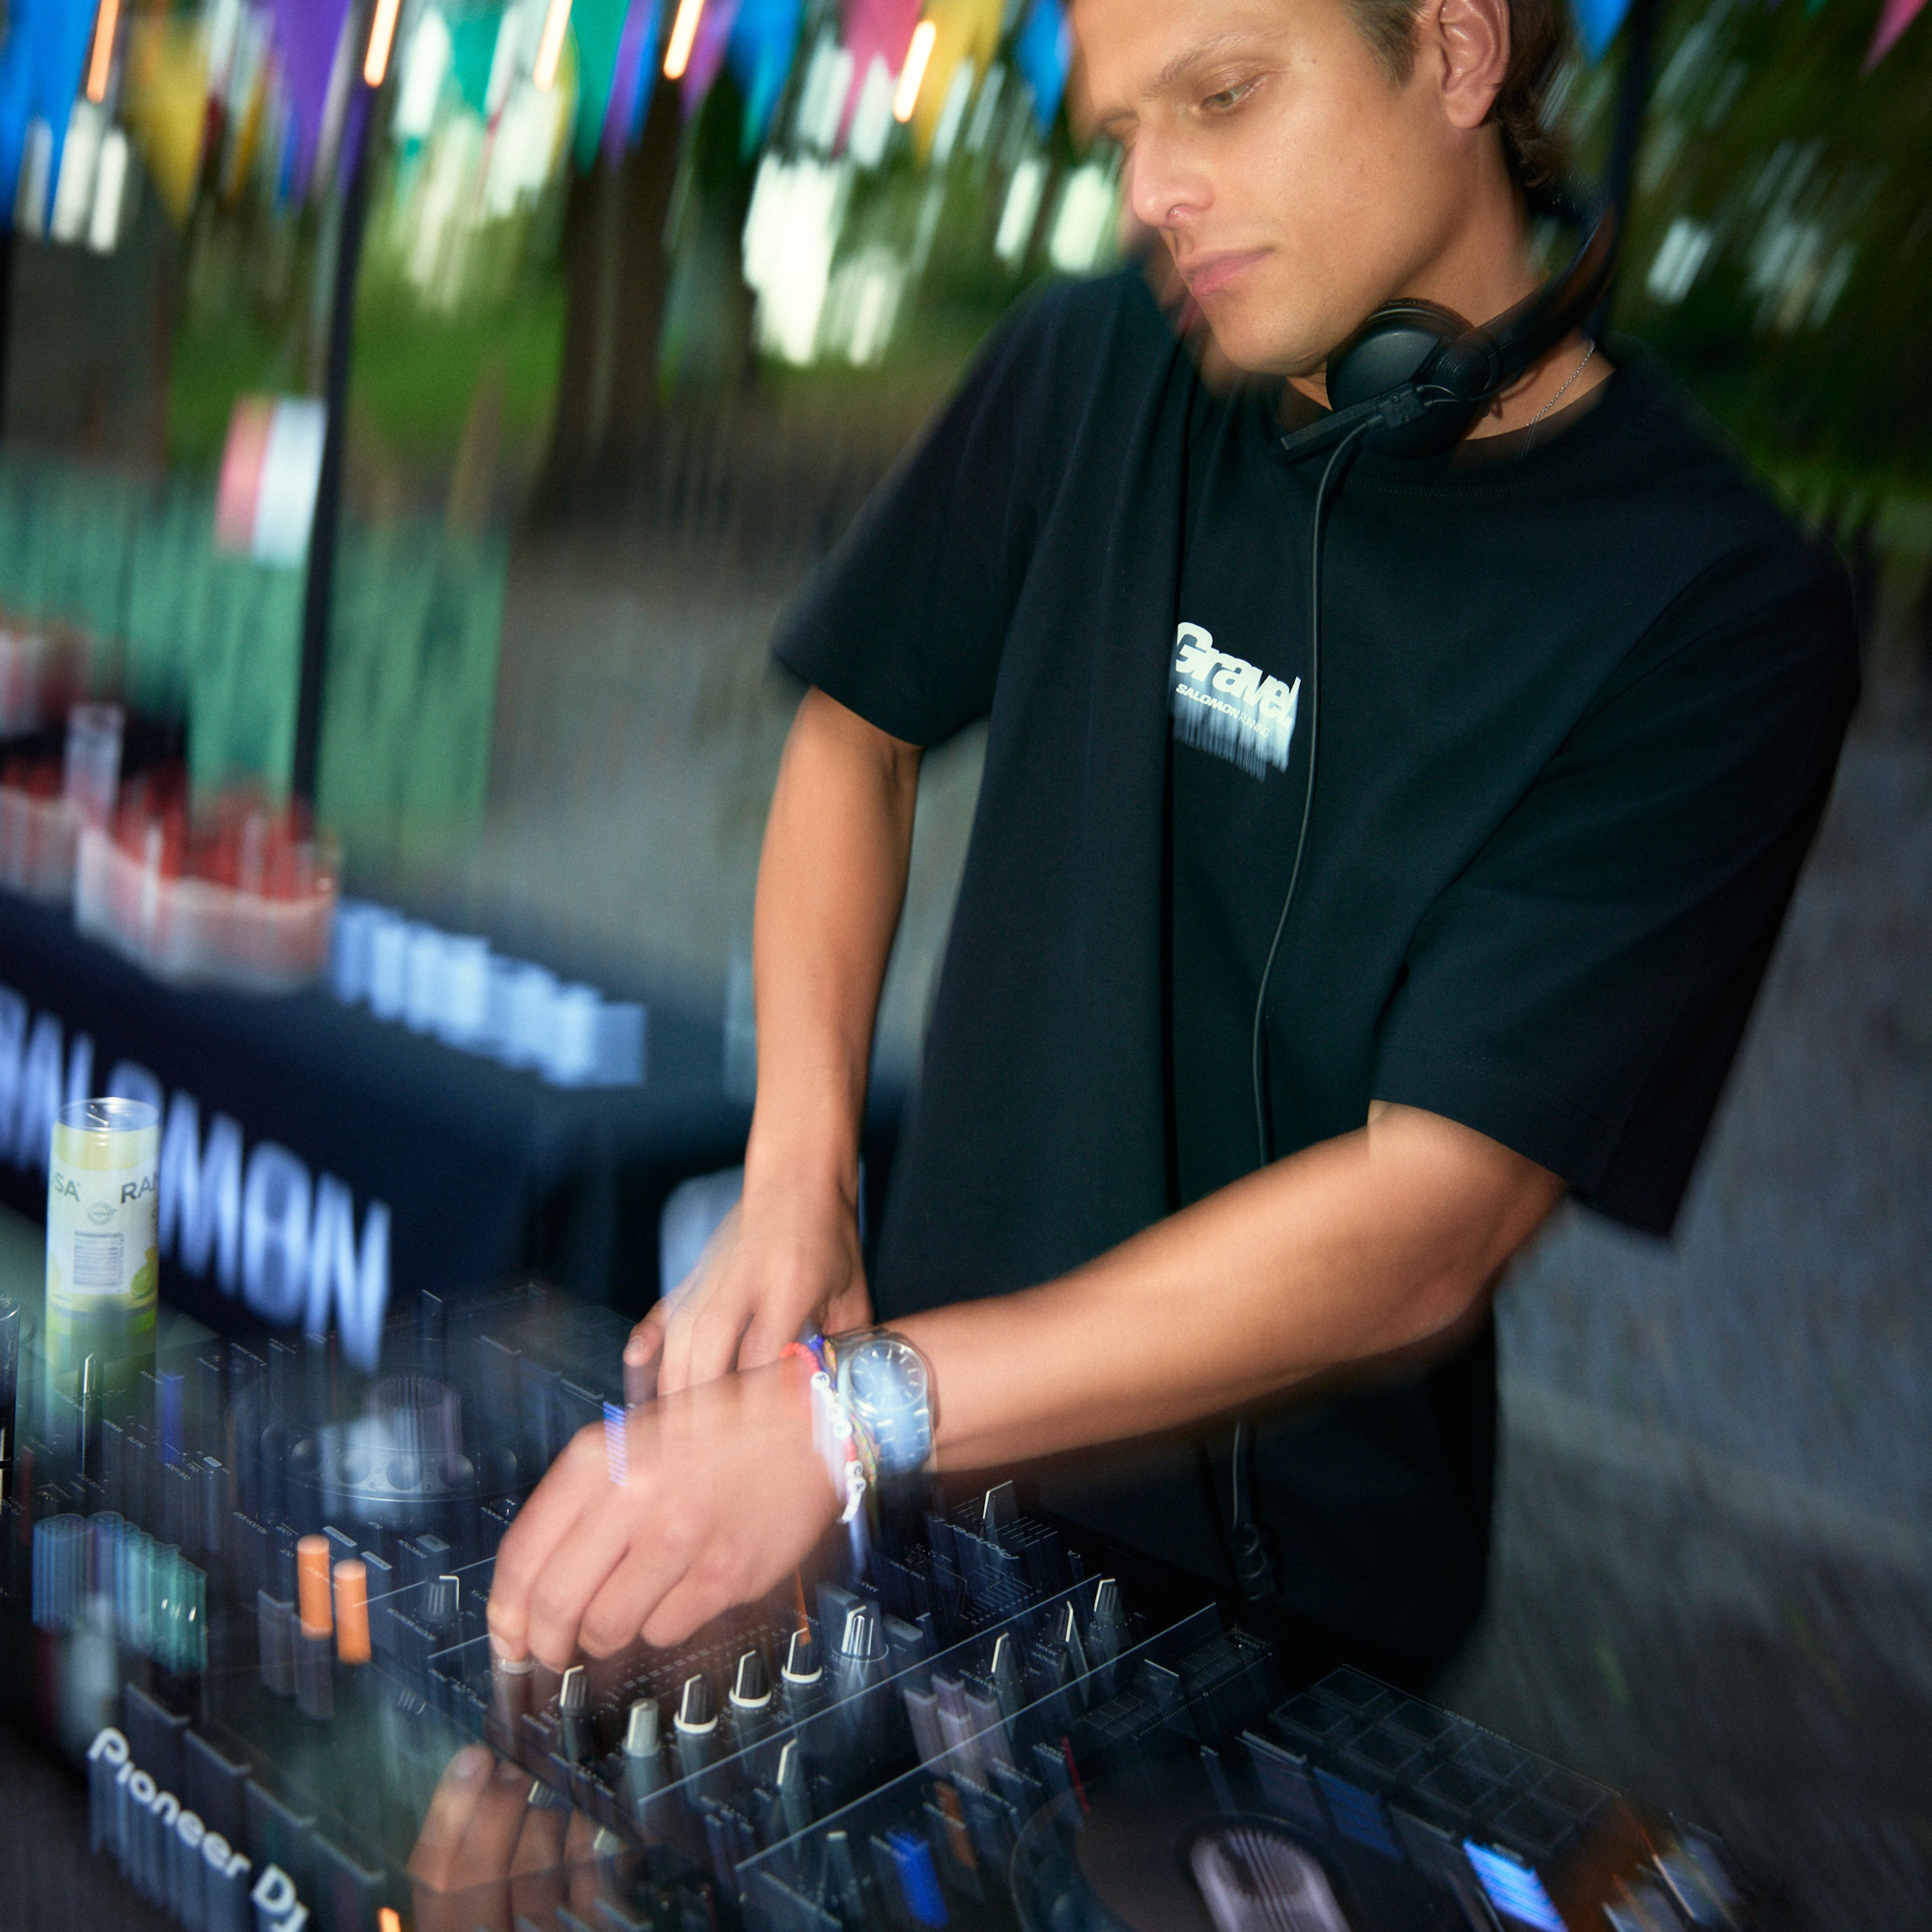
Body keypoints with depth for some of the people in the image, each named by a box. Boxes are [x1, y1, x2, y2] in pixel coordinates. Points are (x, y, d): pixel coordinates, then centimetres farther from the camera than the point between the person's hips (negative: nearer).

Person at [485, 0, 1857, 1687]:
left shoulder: (1717, 611, -21)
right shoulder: (1092, 378, -7)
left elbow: (1431, 1226, -27)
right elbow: (862, 734, 3)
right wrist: (797, 1191, -11)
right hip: (948, 1439, 4)